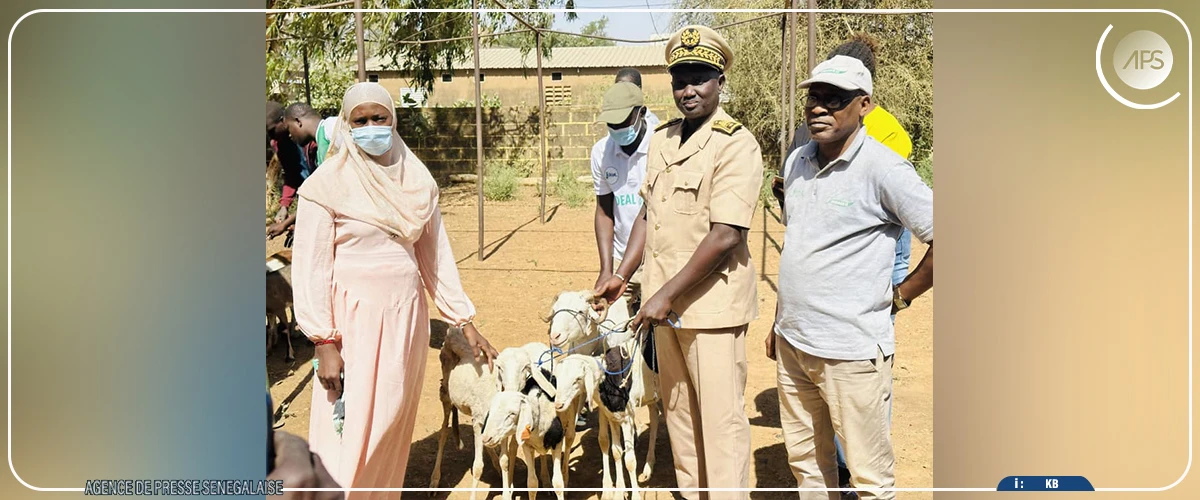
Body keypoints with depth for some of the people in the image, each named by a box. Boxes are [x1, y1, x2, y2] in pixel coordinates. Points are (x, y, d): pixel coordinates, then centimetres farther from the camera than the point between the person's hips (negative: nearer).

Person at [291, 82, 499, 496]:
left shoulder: (417, 180, 7)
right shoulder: (329, 182, -7)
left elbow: (436, 256, 10)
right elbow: (311, 266, -8)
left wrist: (465, 322, 7)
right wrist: (324, 342, -14)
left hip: (406, 313, 4)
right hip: (353, 317, -4)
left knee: (394, 421, 11)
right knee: (350, 427, -1)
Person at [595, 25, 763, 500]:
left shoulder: (736, 145, -14)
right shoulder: (661, 140, 10)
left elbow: (724, 236, -21)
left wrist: (667, 295, -19)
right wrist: (622, 275, 7)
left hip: (712, 302, -7)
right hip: (664, 301, 8)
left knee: (721, 417, 0)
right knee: (677, 408, 18)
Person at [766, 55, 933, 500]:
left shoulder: (882, 168, -14)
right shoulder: (797, 162, 9)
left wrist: (900, 295, -6)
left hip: (851, 350, -7)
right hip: (792, 343, 7)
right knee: (805, 459, 20)